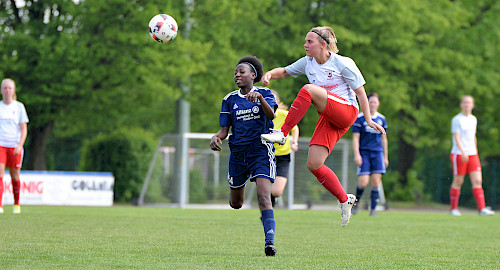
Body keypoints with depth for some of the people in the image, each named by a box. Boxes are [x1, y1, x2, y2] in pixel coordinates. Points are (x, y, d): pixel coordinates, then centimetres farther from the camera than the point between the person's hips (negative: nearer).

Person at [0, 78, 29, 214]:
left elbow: (24, 129, 2)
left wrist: (20, 145, -11)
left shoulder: (19, 107, 4)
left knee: (15, 176, 4)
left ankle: (17, 204, 22)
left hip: (15, 146, 0)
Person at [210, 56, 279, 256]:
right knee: (236, 204, 13)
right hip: (238, 151, 4)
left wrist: (259, 97, -37)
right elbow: (225, 129, 7)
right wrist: (216, 137, -17)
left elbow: (271, 115, -19)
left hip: (261, 149, -4)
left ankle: (270, 242, -27)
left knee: (264, 197, -22)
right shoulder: (230, 100, 9)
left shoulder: (264, 93, 1)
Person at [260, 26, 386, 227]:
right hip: (328, 118, 7)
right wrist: (270, 74, -2)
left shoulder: (342, 64, -7)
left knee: (308, 89, -27)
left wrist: (369, 119, -8)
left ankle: (282, 133, -26)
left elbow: (360, 91, -3)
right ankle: (344, 200, 7)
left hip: (346, 111, -7)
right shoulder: (307, 63, 9)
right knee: (313, 164, -8)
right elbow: (285, 72, 20)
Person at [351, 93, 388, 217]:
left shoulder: (382, 119, 11)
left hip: (377, 153, 3)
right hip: (364, 152, -3)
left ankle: (373, 209, 1)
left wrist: (385, 157, 17)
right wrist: (357, 155, -13)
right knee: (363, 183, -12)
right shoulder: (360, 118, -2)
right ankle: (356, 202, 16)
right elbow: (355, 138, -3)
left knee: (376, 182, -6)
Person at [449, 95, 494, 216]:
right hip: (458, 155, -5)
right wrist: (463, 152, -27)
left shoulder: (473, 119, 14)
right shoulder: (456, 120, -5)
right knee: (458, 182, 1)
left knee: (477, 181, -7)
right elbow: (456, 138, -15)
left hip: (472, 155, 5)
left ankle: (481, 208, -12)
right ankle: (453, 208, 14)